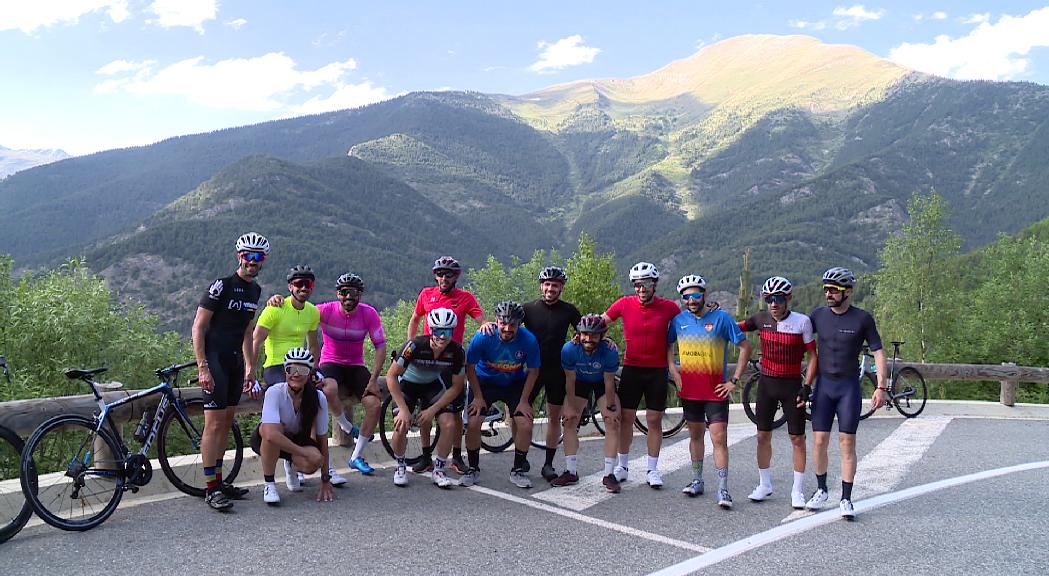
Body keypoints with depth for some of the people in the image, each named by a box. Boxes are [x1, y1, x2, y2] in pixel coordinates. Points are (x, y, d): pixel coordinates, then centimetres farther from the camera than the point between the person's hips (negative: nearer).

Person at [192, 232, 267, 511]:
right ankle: (211, 488, -3)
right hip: (214, 360, -8)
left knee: (227, 421, 12)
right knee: (214, 423, -8)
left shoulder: (254, 290, 11)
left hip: (234, 361, 8)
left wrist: (249, 368, 17)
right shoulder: (222, 286, -13)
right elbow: (198, 327, -14)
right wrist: (202, 367, -20)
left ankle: (219, 479, 21)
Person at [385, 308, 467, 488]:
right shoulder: (415, 346, -33)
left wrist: (432, 410, -19)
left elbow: (456, 387, -13)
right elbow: (391, 376, -26)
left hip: (434, 384, 2)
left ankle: (439, 469, 5)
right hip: (408, 383, -2)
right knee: (401, 425, -22)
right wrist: (403, 409, -28)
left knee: (449, 425, -17)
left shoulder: (458, 351, -24)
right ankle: (400, 466, 7)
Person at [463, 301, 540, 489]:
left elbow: (533, 371, -9)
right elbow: (470, 366, -12)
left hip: (515, 384, 1)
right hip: (485, 382, -1)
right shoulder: (483, 337, -26)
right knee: (473, 423, -15)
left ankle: (518, 471, 8)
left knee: (525, 425, -13)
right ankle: (473, 469, 6)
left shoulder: (529, 340, -24)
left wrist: (524, 401, -11)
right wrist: (478, 397, -10)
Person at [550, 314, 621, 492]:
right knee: (569, 420, -6)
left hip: (602, 383, -1)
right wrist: (571, 407, -14)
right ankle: (571, 472, 3)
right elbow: (570, 379, -20)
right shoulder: (569, 349, -31)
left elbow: (609, 381, -23)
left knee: (613, 421, -12)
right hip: (579, 382, 1)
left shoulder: (609, 351, -35)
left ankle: (609, 474, -6)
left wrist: (610, 407, -15)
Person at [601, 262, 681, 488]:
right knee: (625, 417, 6)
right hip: (631, 368, 1)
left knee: (654, 420, 6)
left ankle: (652, 470, 17)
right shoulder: (625, 304, -5)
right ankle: (622, 466, 20)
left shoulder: (669, 307, -6)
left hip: (657, 371, -1)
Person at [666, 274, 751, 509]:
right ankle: (697, 480, 28)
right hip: (689, 390, 4)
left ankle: (722, 490, -2)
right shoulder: (679, 320, 2)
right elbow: (667, 345, 17)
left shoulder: (721, 317, -8)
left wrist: (735, 380, -7)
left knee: (719, 439, -7)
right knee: (695, 435, 15)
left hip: (716, 391, -4)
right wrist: (673, 370, 4)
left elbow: (745, 347, -5)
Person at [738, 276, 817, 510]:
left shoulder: (802, 321, -10)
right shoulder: (761, 319, -1)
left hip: (792, 385, -3)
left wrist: (807, 387, -13)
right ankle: (764, 484, 23)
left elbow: (812, 356, -6)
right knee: (763, 436, 8)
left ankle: (798, 491, 14)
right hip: (766, 383, 3)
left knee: (797, 438, 3)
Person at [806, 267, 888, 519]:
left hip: (849, 387, -2)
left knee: (847, 442, -2)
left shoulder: (862, 319, -4)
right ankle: (821, 490, 20)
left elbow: (878, 352, -2)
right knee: (819, 441, 2)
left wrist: (881, 387, -8)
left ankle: (846, 499, 6)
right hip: (823, 385, 2)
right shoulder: (818, 315, 2)